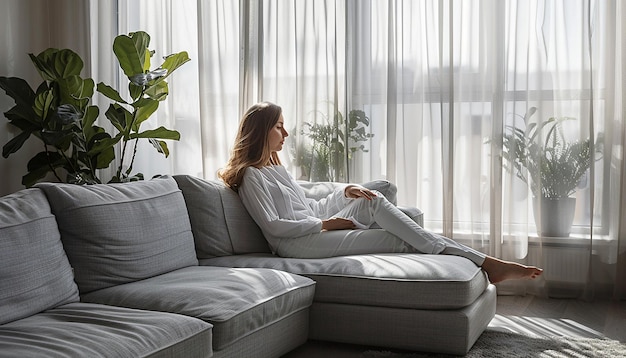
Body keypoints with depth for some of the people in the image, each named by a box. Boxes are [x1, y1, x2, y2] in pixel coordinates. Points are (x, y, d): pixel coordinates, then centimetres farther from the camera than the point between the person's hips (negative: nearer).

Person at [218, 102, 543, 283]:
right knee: (398, 240, -16)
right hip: (298, 245, -8)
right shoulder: (251, 175, -7)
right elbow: (272, 225, -16)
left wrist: (345, 193, 4)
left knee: (371, 201, -13)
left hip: (314, 231, 8)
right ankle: (482, 262, -15)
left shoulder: (274, 169, 22)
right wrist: (325, 224, -14)